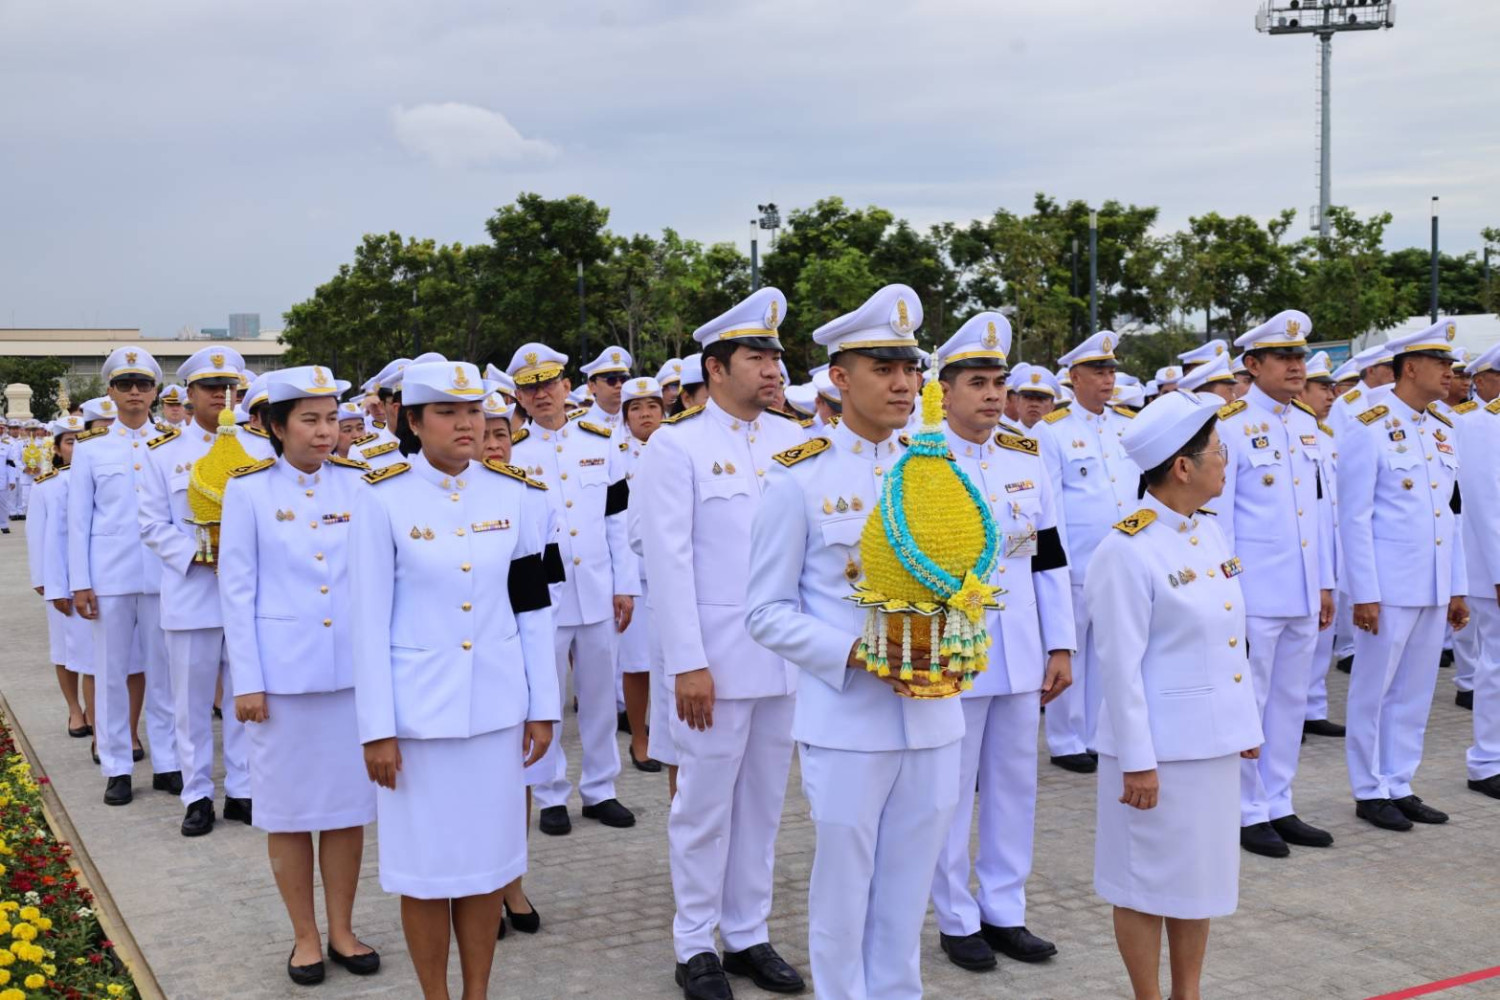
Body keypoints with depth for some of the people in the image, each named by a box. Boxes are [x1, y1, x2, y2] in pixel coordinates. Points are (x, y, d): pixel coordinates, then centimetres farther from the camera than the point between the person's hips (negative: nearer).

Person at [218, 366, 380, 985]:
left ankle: (342, 929, 23)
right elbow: (237, 590, -2)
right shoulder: (248, 489, -2)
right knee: (289, 806, 7)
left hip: (353, 668, 2)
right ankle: (305, 935, 23)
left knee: (349, 801, 8)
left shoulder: (359, 485, 4)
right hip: (282, 671, -2)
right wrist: (246, 680, -6)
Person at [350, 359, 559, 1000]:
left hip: (496, 706, 3)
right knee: (426, 861, 7)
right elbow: (370, 622, -7)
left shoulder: (516, 495, 2)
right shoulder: (383, 498, -7)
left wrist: (542, 706, 5)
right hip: (418, 708, -3)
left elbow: (533, 610, 6)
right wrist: (377, 728, -8)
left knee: (487, 857, 11)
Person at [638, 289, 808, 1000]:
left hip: (787, 655, 5)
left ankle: (748, 935, 27)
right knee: (705, 803, 7)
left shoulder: (793, 439, 7)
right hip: (717, 660, -4)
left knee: (763, 802, 13)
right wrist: (687, 663, -14)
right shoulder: (675, 446, -7)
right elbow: (668, 562, -10)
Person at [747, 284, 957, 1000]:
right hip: (845, 723, -4)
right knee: (843, 896, 9)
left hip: (934, 719, 4)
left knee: (908, 895, 15)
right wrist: (855, 656, -19)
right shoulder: (799, 477, -6)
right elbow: (768, 612, -5)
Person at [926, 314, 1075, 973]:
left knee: (1014, 785, 12)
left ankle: (1004, 912, 26)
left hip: (1020, 657, 5)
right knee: (951, 793, 6)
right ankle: (957, 921, 21)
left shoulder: (1027, 459, 7)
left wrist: (1060, 647, 6)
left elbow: (1050, 559, 9)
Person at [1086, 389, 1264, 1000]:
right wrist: (1137, 762, -16)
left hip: (1212, 741, 8)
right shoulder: (1126, 550, -18)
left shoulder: (1209, 530, 6)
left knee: (1201, 874, 17)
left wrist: (1247, 724, 14)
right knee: (1149, 880, 7)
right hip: (1159, 747, -8)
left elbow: (1232, 642, 13)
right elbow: (1120, 666, -17)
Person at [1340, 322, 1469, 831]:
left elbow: (1451, 515, 15)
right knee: (1373, 692, 5)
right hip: (1388, 588, -7)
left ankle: (1399, 785, 24)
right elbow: (1354, 518, -12)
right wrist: (1364, 594, -14)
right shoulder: (1369, 428, -10)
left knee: (1415, 693, 13)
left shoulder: (1442, 430, 11)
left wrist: (1457, 588, 12)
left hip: (1434, 591, 7)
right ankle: (1369, 791, 17)